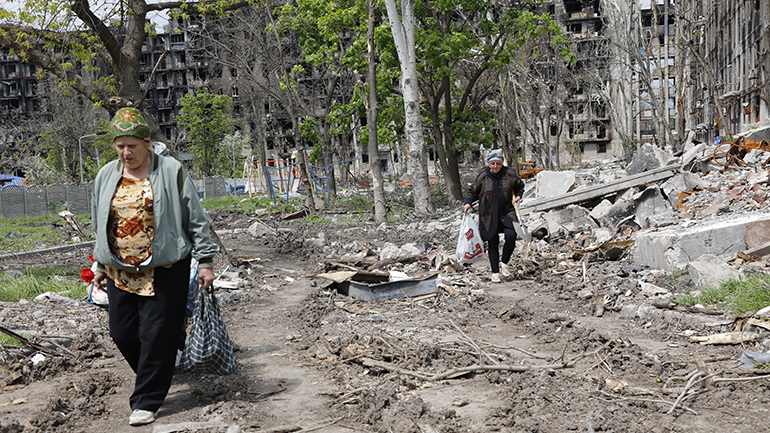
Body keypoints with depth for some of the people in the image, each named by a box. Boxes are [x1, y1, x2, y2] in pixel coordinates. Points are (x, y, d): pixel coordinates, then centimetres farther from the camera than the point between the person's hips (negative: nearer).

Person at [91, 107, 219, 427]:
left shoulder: (171, 172, -4)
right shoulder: (106, 176, 9)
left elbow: (195, 219, -2)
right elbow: (99, 225, 20)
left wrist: (205, 260, -5)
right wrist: (99, 265, 20)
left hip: (164, 269, -5)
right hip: (120, 271, 5)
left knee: (157, 335, -3)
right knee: (123, 333, 7)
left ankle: (146, 401, 8)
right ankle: (156, 376, 32)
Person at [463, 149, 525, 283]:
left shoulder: (510, 174, -2)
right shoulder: (482, 176, -4)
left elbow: (520, 185, 17)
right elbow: (473, 191, 8)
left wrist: (518, 196, -1)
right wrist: (468, 202, -8)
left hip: (507, 213, 0)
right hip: (489, 215, 0)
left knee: (511, 236, -21)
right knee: (493, 243, 2)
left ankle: (504, 263, 2)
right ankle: (495, 272, 15)